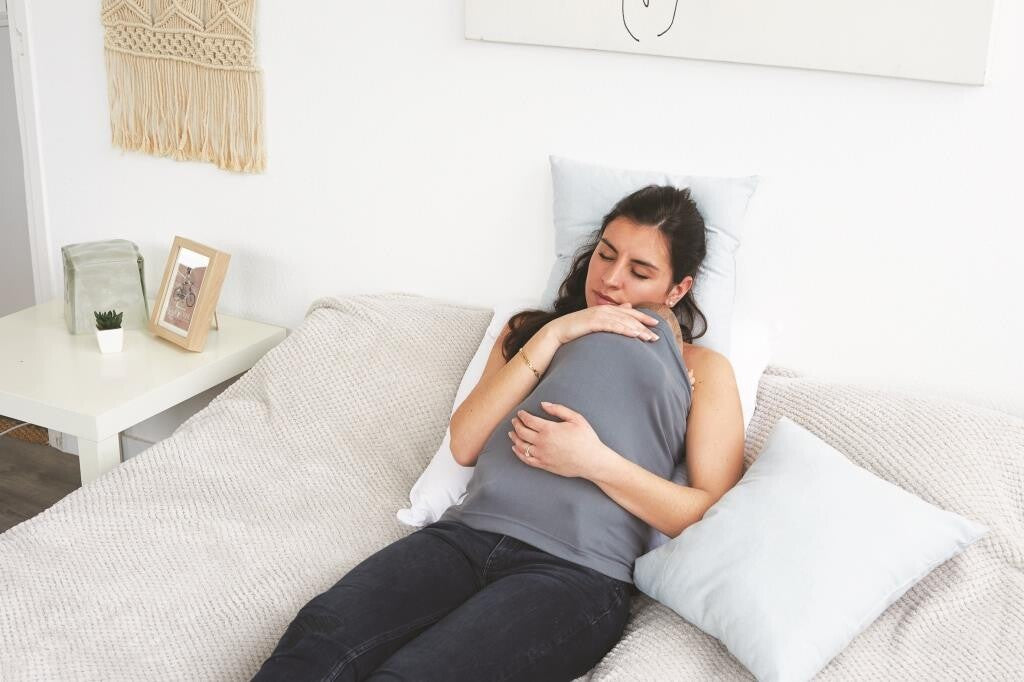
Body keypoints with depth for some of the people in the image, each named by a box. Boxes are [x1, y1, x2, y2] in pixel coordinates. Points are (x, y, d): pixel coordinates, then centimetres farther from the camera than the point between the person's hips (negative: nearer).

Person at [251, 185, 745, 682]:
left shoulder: (704, 370, 16)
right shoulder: (530, 330, 26)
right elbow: (465, 445, 9)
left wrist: (596, 462, -11)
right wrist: (553, 336, 2)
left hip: (578, 572, -3)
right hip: (469, 534, 4)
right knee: (320, 633, -29)